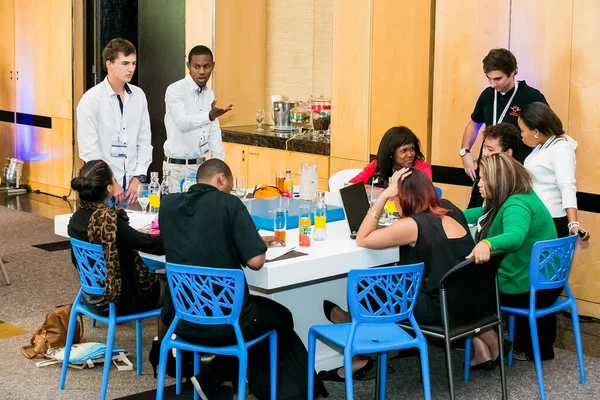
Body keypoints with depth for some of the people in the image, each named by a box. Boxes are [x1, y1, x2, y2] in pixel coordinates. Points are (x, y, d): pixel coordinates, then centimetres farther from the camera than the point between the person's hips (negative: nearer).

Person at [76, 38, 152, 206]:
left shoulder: (138, 96, 5)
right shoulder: (91, 99, -8)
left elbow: (144, 141, 7)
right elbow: (89, 149, -10)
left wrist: (138, 178, -1)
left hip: (132, 185, 4)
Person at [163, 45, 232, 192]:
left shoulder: (209, 94, 10)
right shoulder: (175, 90, -12)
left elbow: (214, 132, 11)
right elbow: (183, 123, -28)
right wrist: (210, 116, -45)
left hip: (200, 165, 6)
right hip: (178, 167, -6)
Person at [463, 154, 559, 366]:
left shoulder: (517, 206, -23)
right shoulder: (521, 198, 8)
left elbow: (515, 236, -44)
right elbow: (484, 214, 22)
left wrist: (487, 244, -62)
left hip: (528, 290, -10)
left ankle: (488, 350, 9)